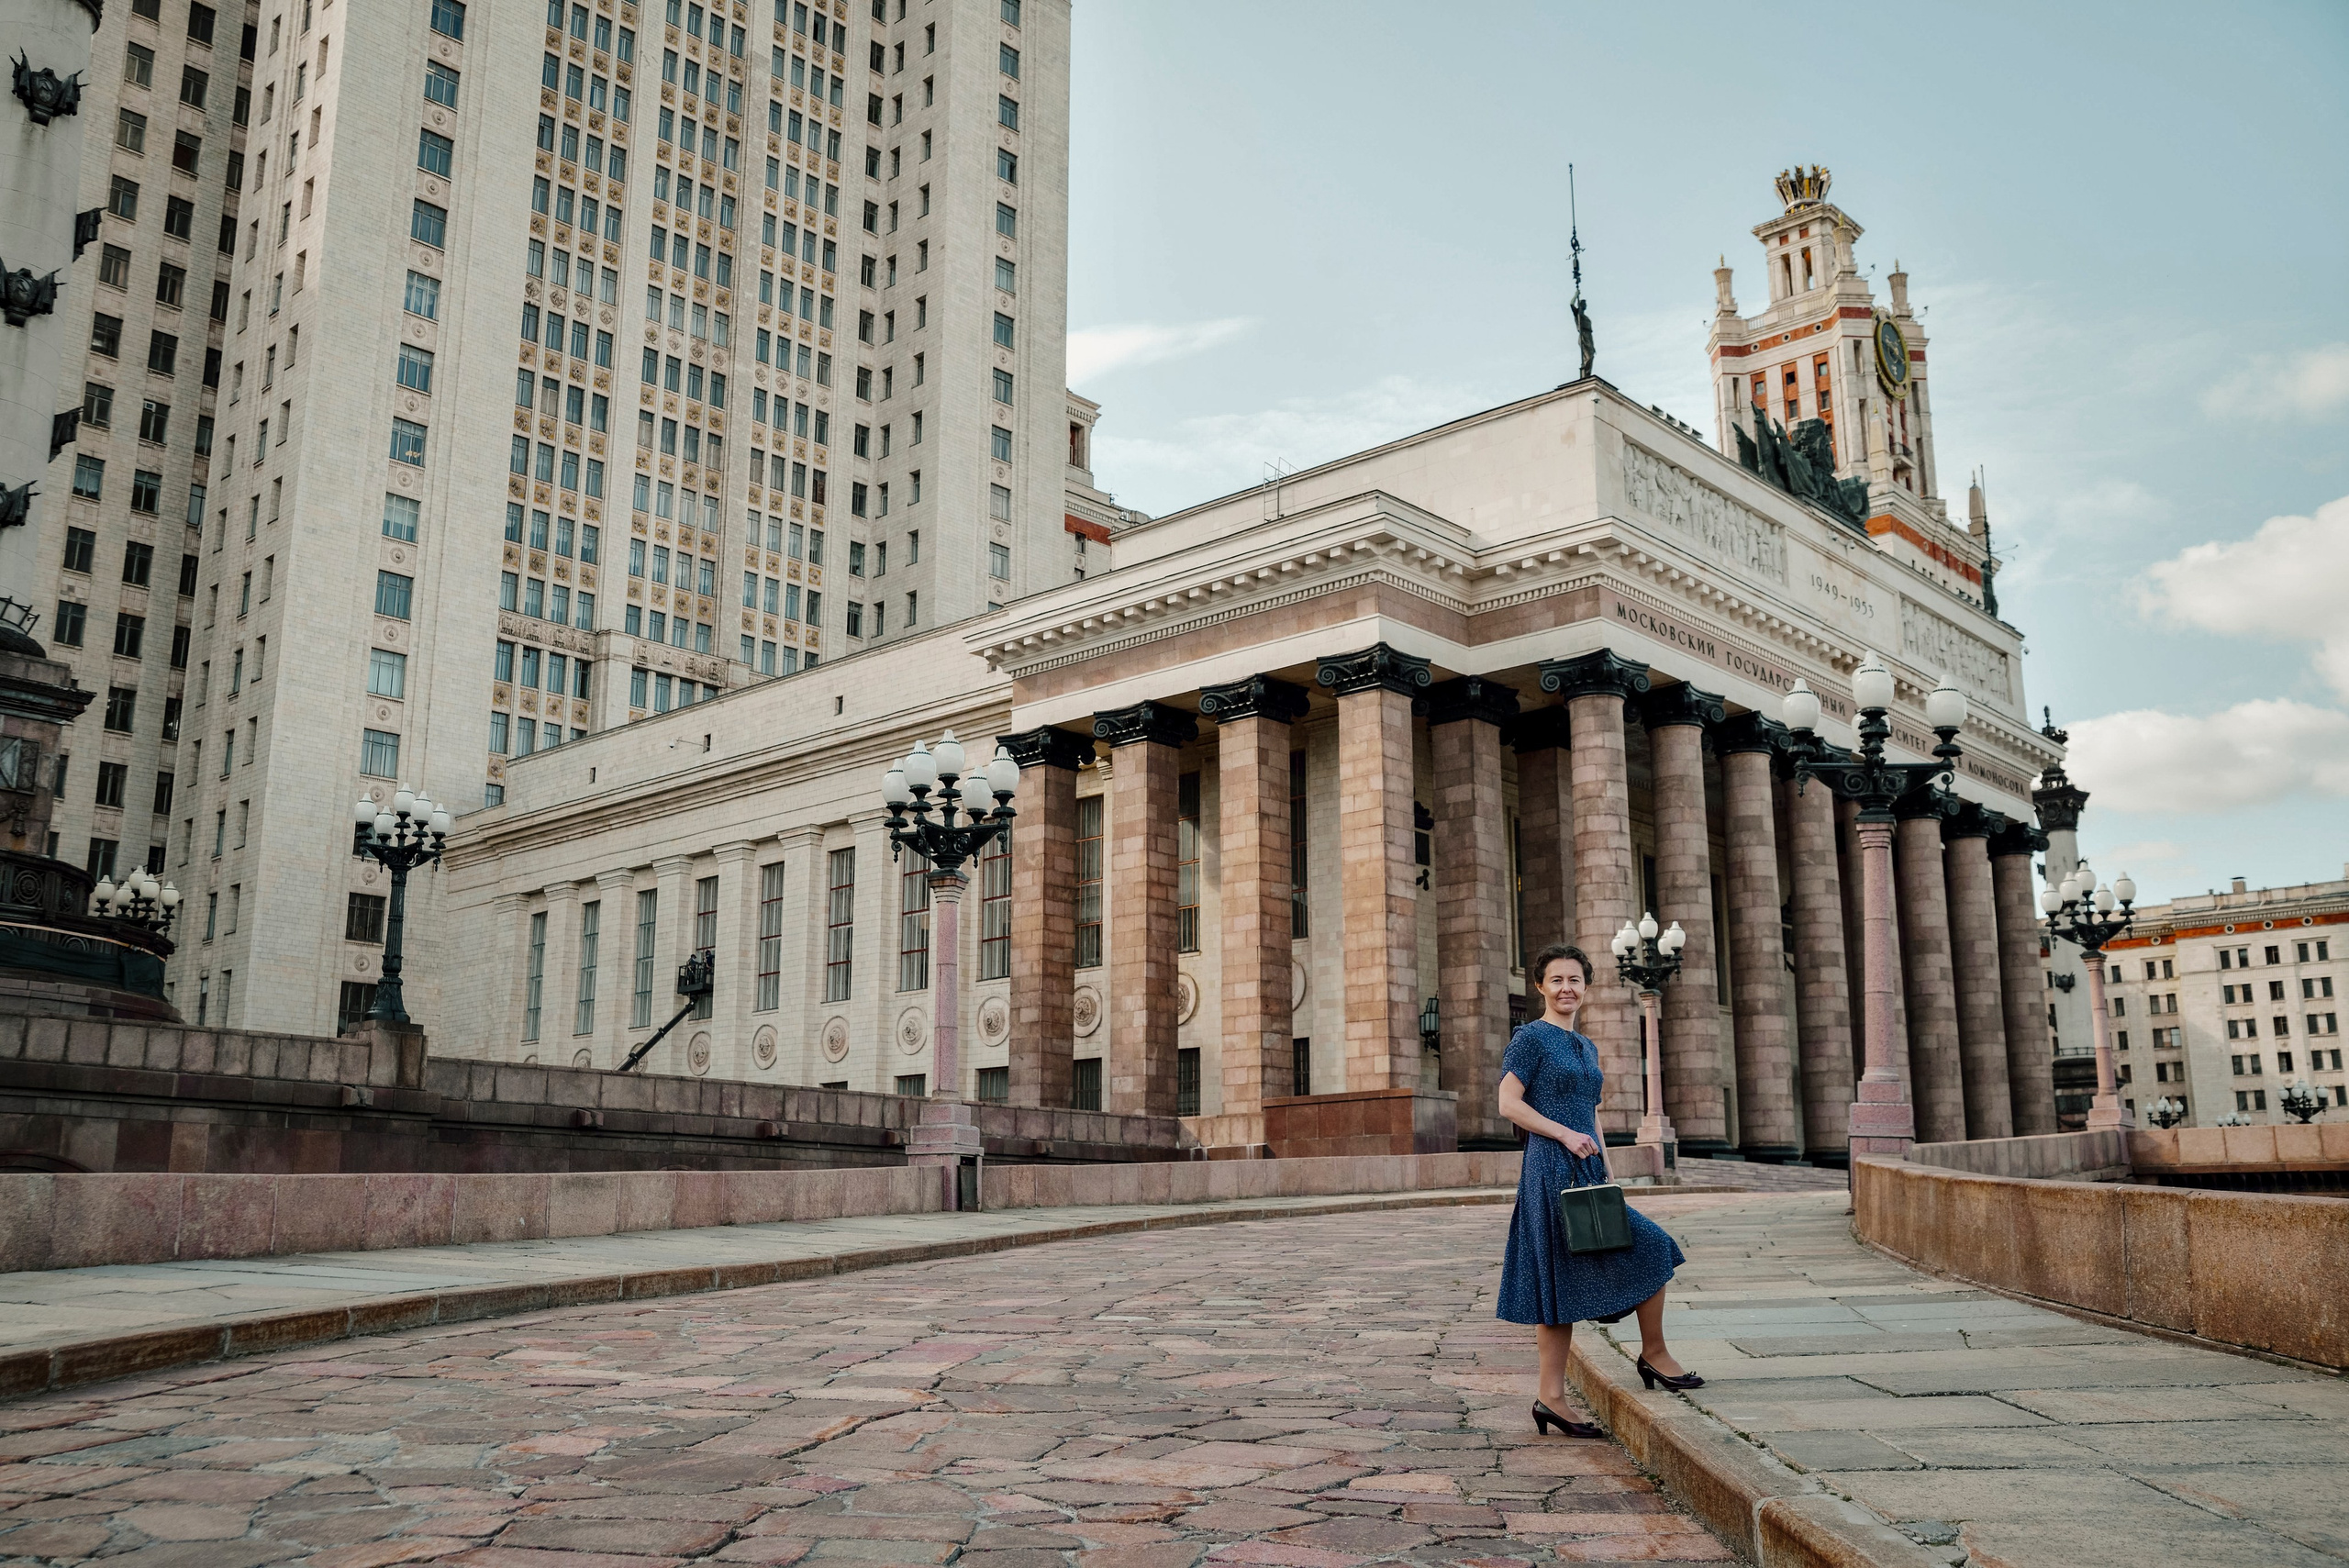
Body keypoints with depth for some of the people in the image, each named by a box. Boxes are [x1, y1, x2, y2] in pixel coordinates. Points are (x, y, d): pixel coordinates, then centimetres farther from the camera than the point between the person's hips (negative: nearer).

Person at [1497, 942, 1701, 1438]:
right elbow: (1509, 1103, -12)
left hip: (1586, 1173, 8)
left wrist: (1606, 1173, 13)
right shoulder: (1531, 1038, -5)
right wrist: (1565, 1134, -18)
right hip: (1551, 1172, -8)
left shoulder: (1586, 1046, 19)